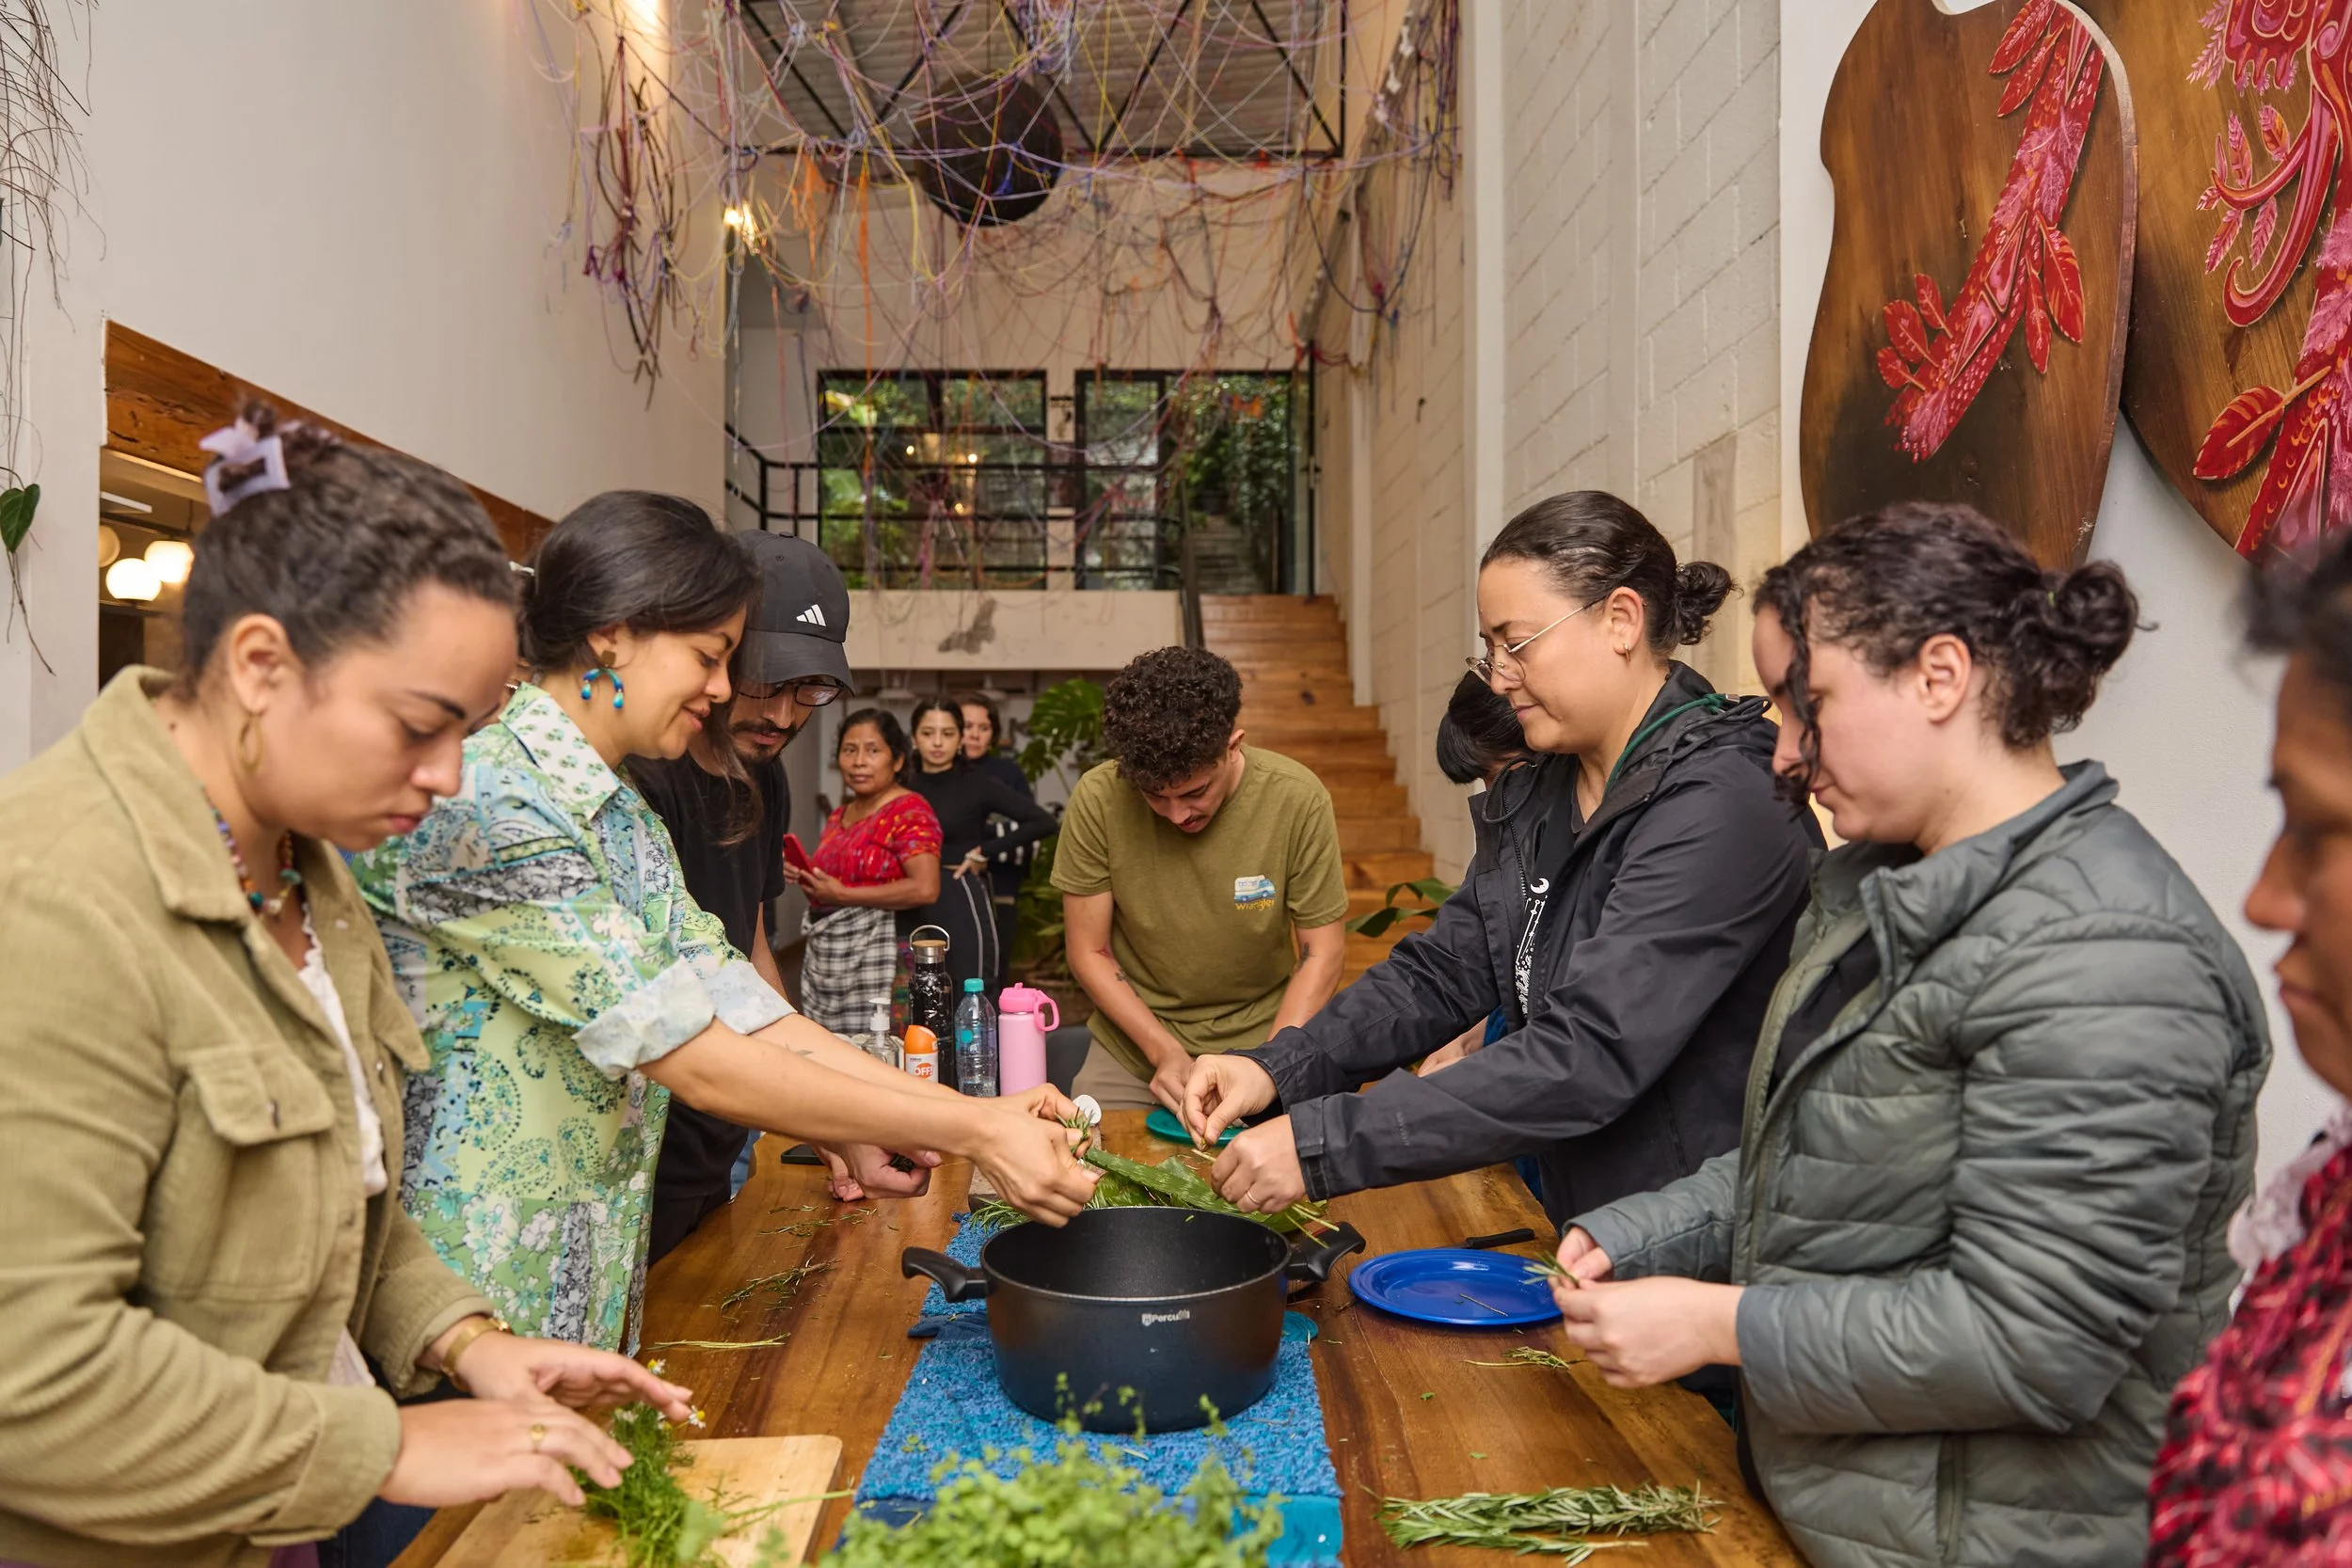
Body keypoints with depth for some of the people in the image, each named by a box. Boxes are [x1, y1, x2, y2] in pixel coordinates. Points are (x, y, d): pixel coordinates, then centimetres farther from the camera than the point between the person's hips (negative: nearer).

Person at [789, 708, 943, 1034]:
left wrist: (843, 894, -16)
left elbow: (926, 889, -22)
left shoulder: (909, 810, -9)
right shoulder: (839, 815, 16)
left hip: (876, 955, -8)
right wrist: (808, 877, 7)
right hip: (823, 956, 8)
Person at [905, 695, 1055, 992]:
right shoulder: (904, 785, 8)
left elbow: (1043, 821, -10)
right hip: (913, 909, 4)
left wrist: (985, 852, -7)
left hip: (963, 904, -4)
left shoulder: (977, 783, -3)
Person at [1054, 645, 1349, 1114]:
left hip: (1262, 1040, 0)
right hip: (1133, 1047, 1)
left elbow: (1322, 952, -7)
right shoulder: (1097, 799, -15)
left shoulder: (1297, 798, -16)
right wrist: (1164, 1052, -16)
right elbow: (1090, 953, -5)